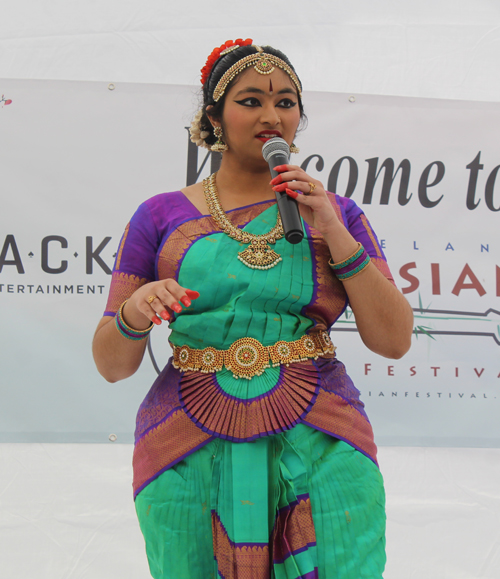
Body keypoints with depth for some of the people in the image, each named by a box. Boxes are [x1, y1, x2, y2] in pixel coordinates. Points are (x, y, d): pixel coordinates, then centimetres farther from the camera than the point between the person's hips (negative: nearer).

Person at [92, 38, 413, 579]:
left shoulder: (335, 212, 8)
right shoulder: (161, 216, 4)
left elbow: (393, 341, 0)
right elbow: (111, 364, 4)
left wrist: (332, 232, -7)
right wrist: (134, 315, -18)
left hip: (321, 452, 1)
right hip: (189, 454, 0)